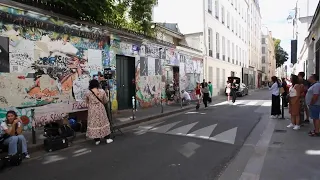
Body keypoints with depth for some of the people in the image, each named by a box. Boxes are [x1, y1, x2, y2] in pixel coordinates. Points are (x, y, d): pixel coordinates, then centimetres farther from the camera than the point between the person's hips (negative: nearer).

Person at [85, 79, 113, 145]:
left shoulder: (88, 93, -10)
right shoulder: (102, 91, -9)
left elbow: (87, 102, 6)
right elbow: (106, 101, 2)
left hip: (92, 110, -1)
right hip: (100, 109, 1)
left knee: (94, 123, 9)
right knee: (103, 122, 12)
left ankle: (97, 140, 15)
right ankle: (107, 138, 15)